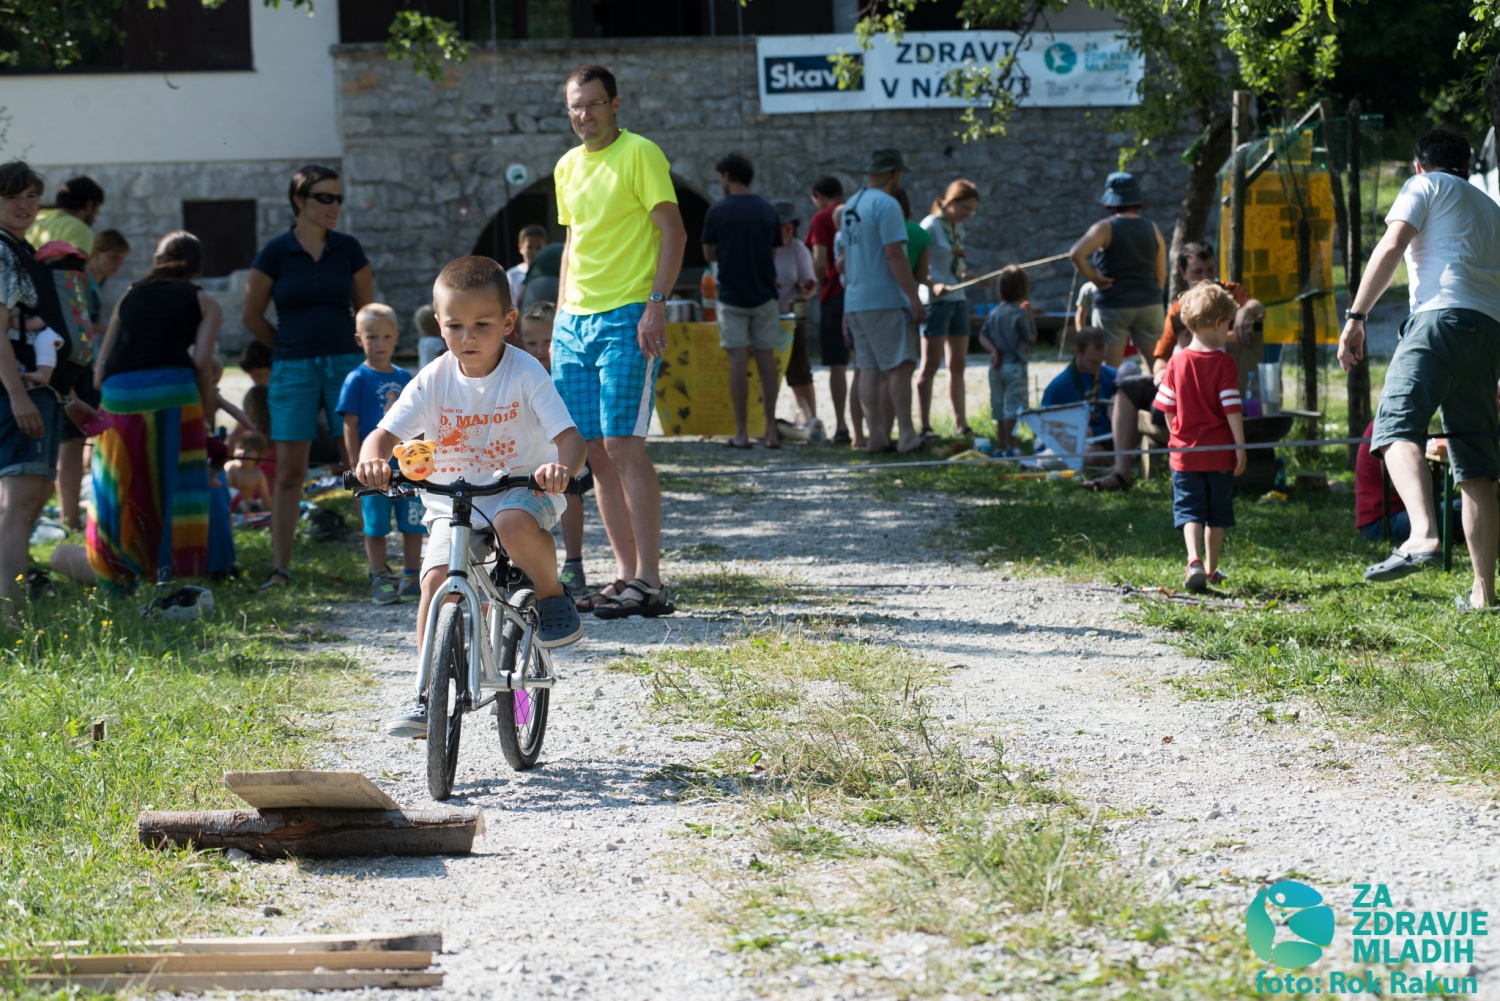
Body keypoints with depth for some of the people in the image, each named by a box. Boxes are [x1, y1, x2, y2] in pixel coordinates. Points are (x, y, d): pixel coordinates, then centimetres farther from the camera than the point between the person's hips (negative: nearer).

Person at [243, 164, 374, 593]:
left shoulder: (348, 249, 3)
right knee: (289, 471, -2)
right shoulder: (275, 253, -2)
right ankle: (280, 568, 1)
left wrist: (344, 352, 9)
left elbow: (367, 312, 12)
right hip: (293, 370, -1)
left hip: (346, 364, 1)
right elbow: (251, 316, 7)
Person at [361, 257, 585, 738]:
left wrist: (562, 466, -43)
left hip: (521, 490, -3)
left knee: (513, 522, -38)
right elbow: (385, 433, -10)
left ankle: (552, 595, -9)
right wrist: (373, 460, -35)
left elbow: (569, 435, -18)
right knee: (436, 577, -20)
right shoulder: (433, 381, -6)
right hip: (453, 503, 3)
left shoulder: (526, 374, -12)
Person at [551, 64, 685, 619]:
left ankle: (649, 581, -12)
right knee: (595, 453, 5)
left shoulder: (640, 153, -6)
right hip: (575, 322, 7)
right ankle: (626, 573, 10)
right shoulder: (567, 166, 16)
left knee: (622, 446, -13)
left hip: (627, 319, -7)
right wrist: (560, 317, 18)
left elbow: (673, 231, -9)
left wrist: (656, 303, -18)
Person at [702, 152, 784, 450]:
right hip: (765, 296, 3)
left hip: (732, 296, -3)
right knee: (766, 360, 5)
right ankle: (771, 431, 5)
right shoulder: (767, 210, 5)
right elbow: (773, 253, 12)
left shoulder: (718, 211, -6)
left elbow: (709, 254, 2)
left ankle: (742, 433, -3)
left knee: (738, 361, -3)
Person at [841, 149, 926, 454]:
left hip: (855, 301, 8)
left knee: (868, 368, 7)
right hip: (884, 300, -8)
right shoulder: (886, 205, -12)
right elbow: (894, 256, -18)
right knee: (899, 366, -8)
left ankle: (876, 434, 4)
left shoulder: (850, 206, 15)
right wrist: (914, 299, -16)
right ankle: (906, 434, -11)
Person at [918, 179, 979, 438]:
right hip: (936, 301, -8)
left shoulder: (958, 228, 14)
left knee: (958, 365, 11)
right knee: (930, 365, -8)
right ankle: (925, 426, -7)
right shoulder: (930, 227, -11)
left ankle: (961, 424, 15)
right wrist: (933, 285, -30)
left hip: (958, 300, 8)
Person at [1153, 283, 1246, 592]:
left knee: (1189, 509, 0)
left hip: (1185, 450, 1)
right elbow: (1232, 409, -13)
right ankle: (1211, 569, 21)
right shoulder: (1224, 364, -10)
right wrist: (1241, 447, -7)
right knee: (1217, 512, 13)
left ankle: (1195, 561, -22)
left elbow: (1167, 408, 5)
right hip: (1220, 451, -1)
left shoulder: (1176, 363, 0)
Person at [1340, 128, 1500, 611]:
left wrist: (1356, 316, -5)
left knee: (1398, 426, -23)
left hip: (1443, 315, -7)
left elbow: (1392, 246, -3)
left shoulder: (1425, 187, 13)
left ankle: (1423, 535, -49)